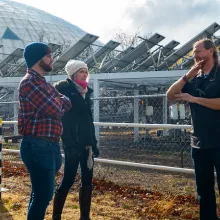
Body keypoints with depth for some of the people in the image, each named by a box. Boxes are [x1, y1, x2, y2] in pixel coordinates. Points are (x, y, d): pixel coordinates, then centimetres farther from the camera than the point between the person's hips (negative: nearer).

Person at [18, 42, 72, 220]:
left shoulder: (42, 82, 19)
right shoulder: (30, 82, -14)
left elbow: (66, 104, 14)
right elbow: (55, 109, -19)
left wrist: (59, 101, -9)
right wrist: (59, 101, 3)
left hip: (49, 146, 10)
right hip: (38, 147, -10)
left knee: (41, 193, 19)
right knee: (43, 194, -5)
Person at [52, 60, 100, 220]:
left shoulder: (85, 93, 14)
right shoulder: (65, 90, -8)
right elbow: (63, 120, -14)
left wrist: (94, 143, 16)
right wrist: (69, 144, -20)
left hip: (86, 143, 7)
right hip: (73, 143, -7)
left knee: (87, 180, 8)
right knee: (68, 180, -3)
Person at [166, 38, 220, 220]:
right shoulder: (195, 80, 12)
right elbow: (170, 95, 4)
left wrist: (193, 98, -13)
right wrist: (188, 75, -5)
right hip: (199, 143, 6)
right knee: (204, 190, 14)